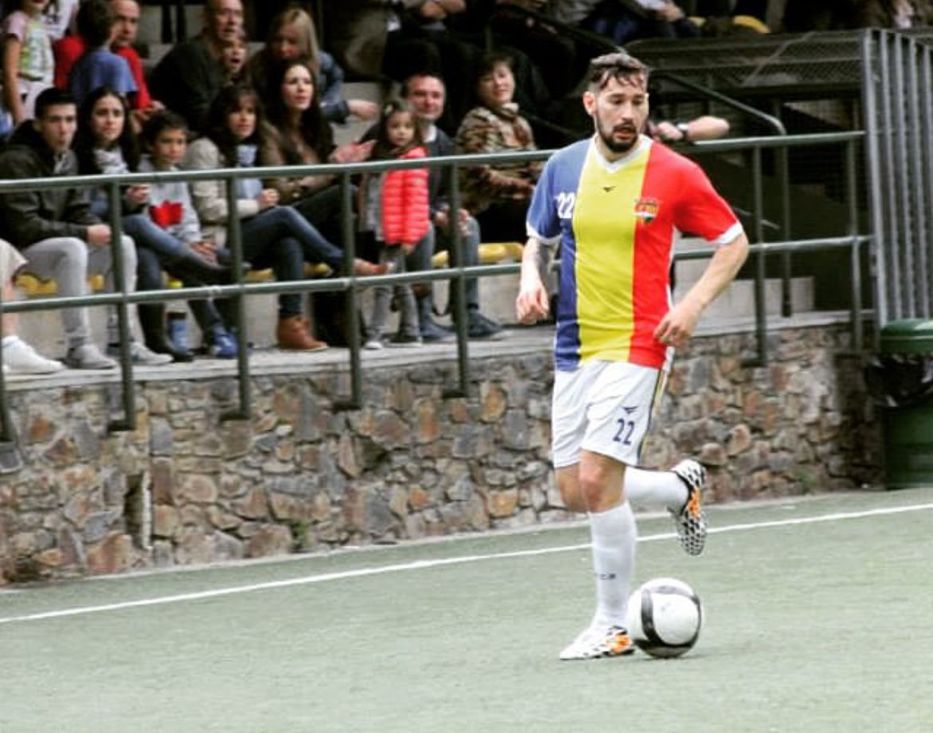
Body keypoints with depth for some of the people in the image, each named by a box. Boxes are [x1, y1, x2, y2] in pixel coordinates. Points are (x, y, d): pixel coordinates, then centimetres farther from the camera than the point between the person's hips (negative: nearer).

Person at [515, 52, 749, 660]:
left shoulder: (674, 175, -8)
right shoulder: (564, 168, 4)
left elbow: (734, 241, 2)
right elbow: (539, 239, 20)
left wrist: (695, 303, -12)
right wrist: (533, 280, -1)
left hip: (636, 347, -6)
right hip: (576, 350, 6)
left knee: (597, 479, -17)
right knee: (576, 493, 7)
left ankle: (613, 625, -4)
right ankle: (682, 487, 37)